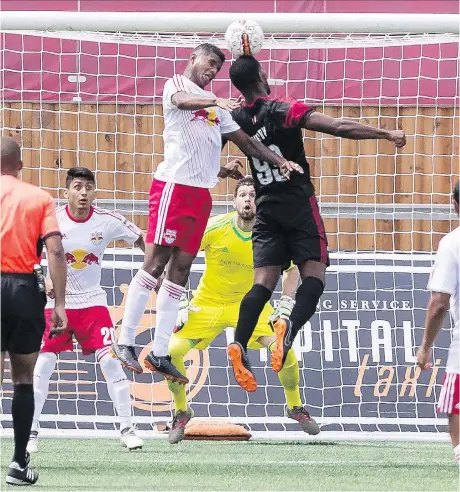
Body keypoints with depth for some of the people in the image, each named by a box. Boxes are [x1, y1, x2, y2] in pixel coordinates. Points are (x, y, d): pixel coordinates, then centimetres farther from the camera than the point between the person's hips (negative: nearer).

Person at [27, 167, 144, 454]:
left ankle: (127, 429, 1)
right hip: (56, 301, -1)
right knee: (43, 363, -6)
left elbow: (141, 241, 5)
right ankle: (31, 433, 4)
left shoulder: (108, 221, -9)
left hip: (92, 301, 1)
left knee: (111, 361, -9)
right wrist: (45, 281, -22)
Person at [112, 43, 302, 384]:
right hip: (174, 185, -8)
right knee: (156, 262, -11)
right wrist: (214, 100, -43)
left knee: (180, 270, 5)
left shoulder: (216, 106, 23)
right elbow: (182, 100, -24)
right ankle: (125, 342, -10)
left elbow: (245, 141, 27)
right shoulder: (176, 85, 0)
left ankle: (160, 354, 6)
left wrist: (280, 161, 15)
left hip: (201, 193, 8)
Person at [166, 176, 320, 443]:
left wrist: (286, 306, -5)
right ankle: (181, 411, 7)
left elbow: (292, 269, 5)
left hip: (250, 303, 1)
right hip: (208, 302, -1)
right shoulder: (214, 229, -21)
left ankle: (295, 407, 7)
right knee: (171, 350, -18)